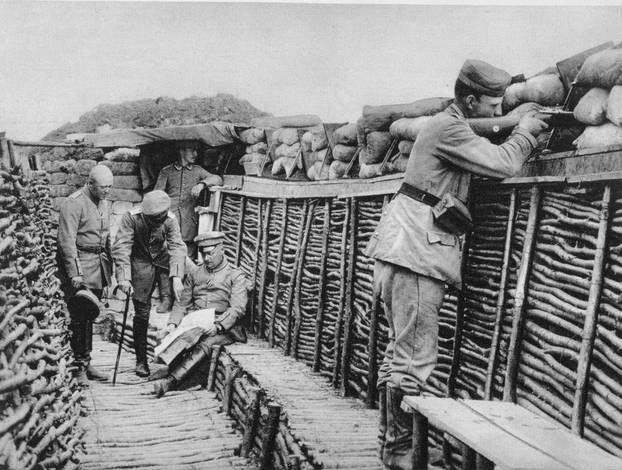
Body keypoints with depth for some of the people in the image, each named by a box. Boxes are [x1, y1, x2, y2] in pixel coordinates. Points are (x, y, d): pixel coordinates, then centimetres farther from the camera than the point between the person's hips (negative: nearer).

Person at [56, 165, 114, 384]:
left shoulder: (105, 204, 14)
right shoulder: (74, 204, -12)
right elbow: (67, 241, -16)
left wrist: (109, 267, 16)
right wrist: (74, 274, -20)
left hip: (99, 267, 8)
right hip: (79, 263, -7)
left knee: (90, 316, 12)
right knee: (79, 318, -7)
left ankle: (85, 363, 20)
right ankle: (77, 367, -1)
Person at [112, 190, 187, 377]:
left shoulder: (170, 220, -21)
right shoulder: (131, 218, -25)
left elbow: (177, 247, -30)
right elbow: (121, 248, -29)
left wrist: (176, 277, -44)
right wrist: (124, 278, -40)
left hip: (163, 259, 2)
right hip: (141, 265, -2)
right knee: (141, 312, -2)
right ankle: (141, 359, 13)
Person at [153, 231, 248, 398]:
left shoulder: (236, 276, 4)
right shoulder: (194, 273, 18)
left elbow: (237, 308, -8)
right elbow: (182, 303, 15)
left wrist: (217, 326, -23)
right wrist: (173, 323, -5)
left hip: (223, 328, -5)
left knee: (205, 343, -36)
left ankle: (170, 380, -46)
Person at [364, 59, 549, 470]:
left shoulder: (448, 125, 23)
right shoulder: (450, 129, -11)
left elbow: (488, 158, 22)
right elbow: (503, 164, -16)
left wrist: (526, 133, 12)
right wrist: (525, 132, 3)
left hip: (404, 250, 11)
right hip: (416, 251, -11)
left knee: (401, 352, 14)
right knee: (415, 359, -7)